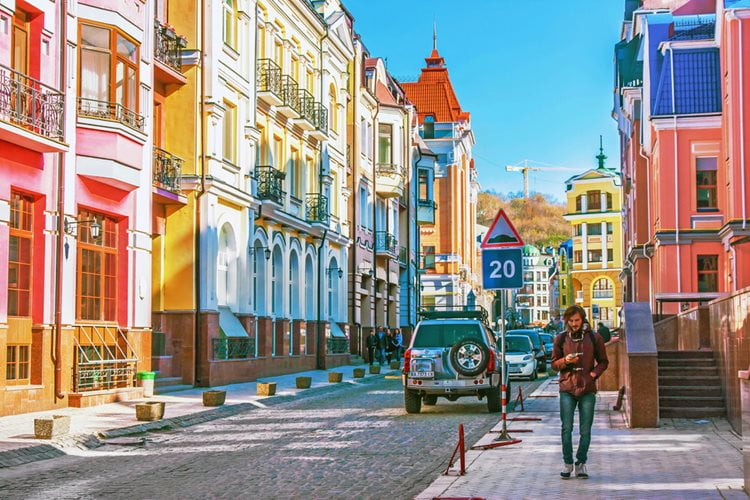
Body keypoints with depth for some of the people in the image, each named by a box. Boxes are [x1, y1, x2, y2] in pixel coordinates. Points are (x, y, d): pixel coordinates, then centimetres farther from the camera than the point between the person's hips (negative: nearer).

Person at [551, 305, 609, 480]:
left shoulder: (594, 338, 4)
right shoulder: (561, 339, 7)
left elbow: (603, 361, 11)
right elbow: (554, 364, 10)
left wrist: (594, 373, -8)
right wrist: (565, 361, -11)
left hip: (587, 389, 0)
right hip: (567, 388, 0)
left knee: (585, 430, 3)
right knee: (566, 428, -2)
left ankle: (581, 463, 14)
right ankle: (567, 463, 10)